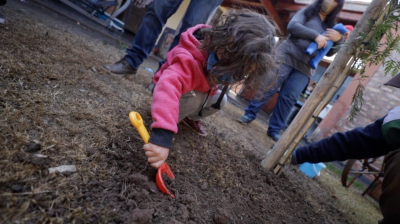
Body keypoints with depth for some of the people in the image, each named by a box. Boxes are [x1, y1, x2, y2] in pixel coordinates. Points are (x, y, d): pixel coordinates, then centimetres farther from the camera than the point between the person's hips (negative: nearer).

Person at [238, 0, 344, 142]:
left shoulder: (329, 26, 20)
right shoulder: (307, 12, 9)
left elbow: (330, 53, 16)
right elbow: (292, 26, -11)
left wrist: (338, 39, -4)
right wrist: (316, 36, -18)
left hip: (303, 67, 4)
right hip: (286, 55, -4)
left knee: (289, 98, -3)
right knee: (268, 87, -9)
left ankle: (274, 130, 3)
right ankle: (249, 114, 5)